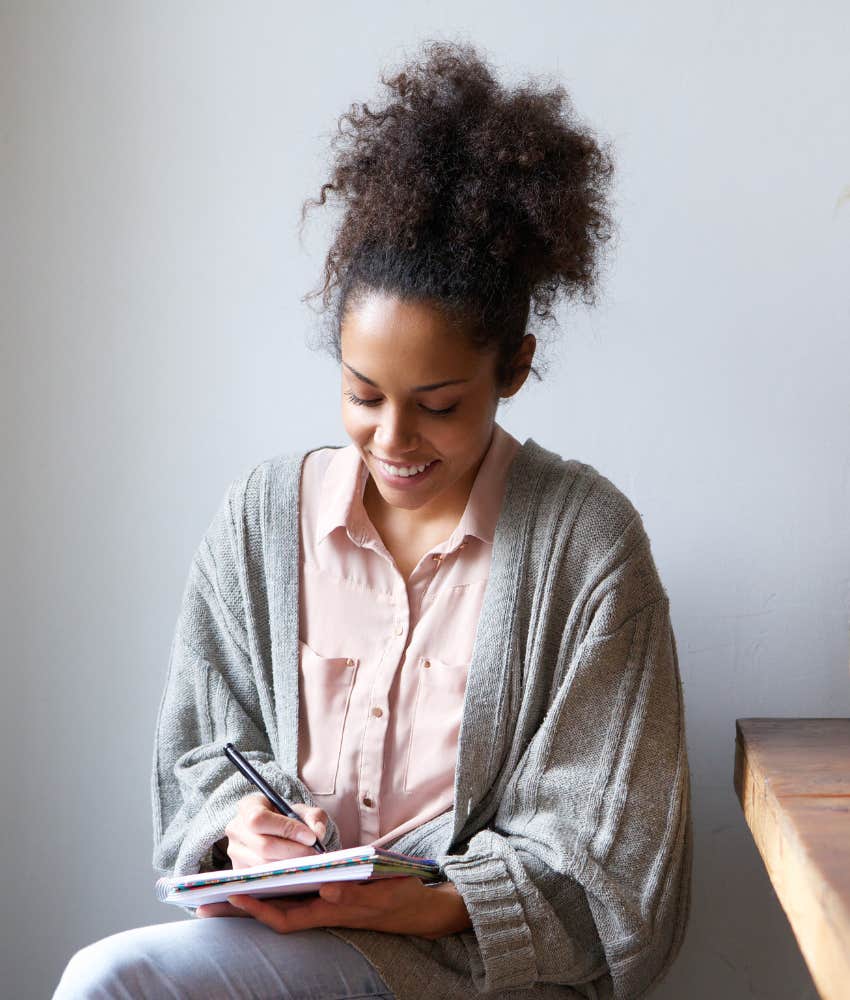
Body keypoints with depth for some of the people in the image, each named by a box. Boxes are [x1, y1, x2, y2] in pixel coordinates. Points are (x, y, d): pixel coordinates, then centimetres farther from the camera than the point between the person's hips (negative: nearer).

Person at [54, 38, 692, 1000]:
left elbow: (601, 862, -5)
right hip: (281, 915, 5)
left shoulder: (586, 542, -6)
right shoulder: (260, 515, 6)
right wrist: (241, 821, -9)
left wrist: (417, 905, -20)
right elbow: (203, 748, 14)